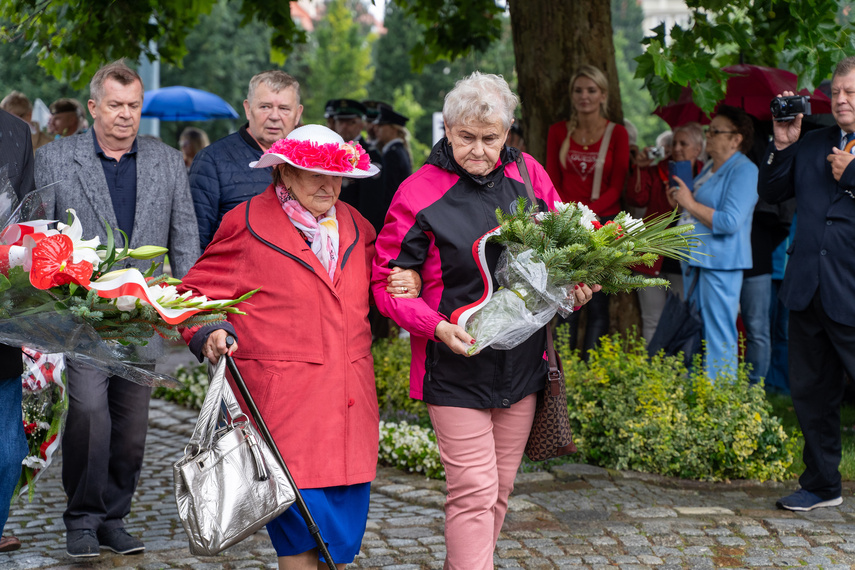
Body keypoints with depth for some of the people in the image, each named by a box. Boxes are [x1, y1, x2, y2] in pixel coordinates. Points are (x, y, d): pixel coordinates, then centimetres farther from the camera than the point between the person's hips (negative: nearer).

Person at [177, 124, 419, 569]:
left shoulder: (354, 226, 16)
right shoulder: (247, 224, -1)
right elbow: (196, 294, 3)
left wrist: (407, 284, 7)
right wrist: (209, 333, -17)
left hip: (349, 401, 6)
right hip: (283, 402, -5)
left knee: (343, 520, 5)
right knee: (302, 517, -11)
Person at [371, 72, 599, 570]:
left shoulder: (528, 174, 3)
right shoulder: (420, 193, -10)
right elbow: (386, 283, -6)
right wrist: (437, 326, -22)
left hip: (521, 361, 5)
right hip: (455, 366, -5)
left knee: (500, 489, 14)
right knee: (474, 492, -9)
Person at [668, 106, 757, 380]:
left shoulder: (744, 170, -12)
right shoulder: (710, 167, 18)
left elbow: (729, 221, -21)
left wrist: (691, 203, -14)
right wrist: (679, 202, 11)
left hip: (720, 263, -10)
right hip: (695, 259, 10)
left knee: (719, 337, -7)